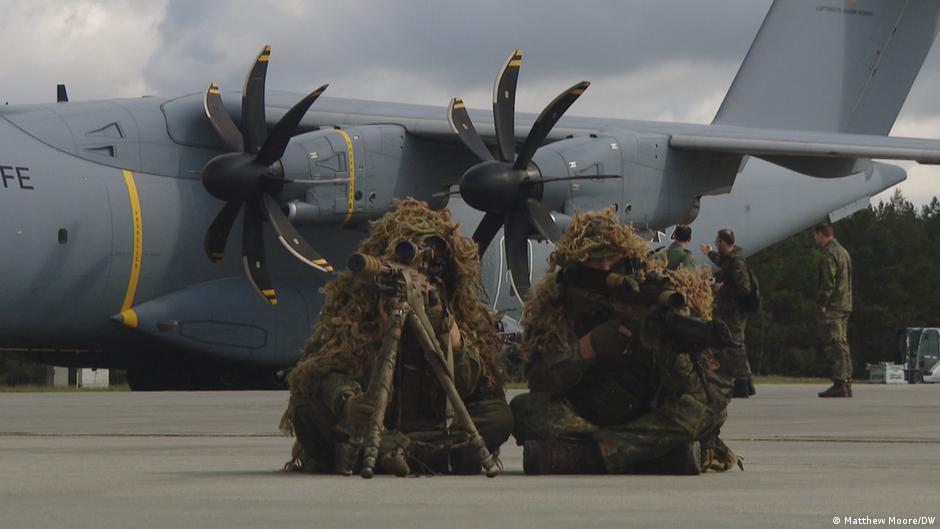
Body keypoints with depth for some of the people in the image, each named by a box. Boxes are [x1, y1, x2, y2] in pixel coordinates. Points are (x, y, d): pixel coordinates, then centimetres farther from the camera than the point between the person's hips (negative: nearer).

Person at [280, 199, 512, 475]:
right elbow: (328, 369, -14)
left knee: (501, 416, -22)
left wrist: (446, 324, -19)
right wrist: (346, 401, -37)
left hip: (431, 426, 2)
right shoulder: (354, 299, -3)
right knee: (308, 410, -28)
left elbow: (465, 386, -6)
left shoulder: (462, 307, 2)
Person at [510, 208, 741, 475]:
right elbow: (537, 379, -16)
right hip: (583, 416, 1)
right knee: (524, 408, -27)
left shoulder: (654, 291, -8)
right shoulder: (552, 305, -5)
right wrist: (589, 347, -30)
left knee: (711, 403, -29)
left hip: (651, 417, -1)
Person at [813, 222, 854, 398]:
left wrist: (822, 303, -17)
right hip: (845, 305, 10)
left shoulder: (829, 254, -11)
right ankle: (846, 383, 13)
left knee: (834, 345, -11)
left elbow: (828, 282, -19)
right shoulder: (843, 252, 21)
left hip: (833, 307, -10)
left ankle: (840, 383, -16)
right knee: (842, 345, 12)